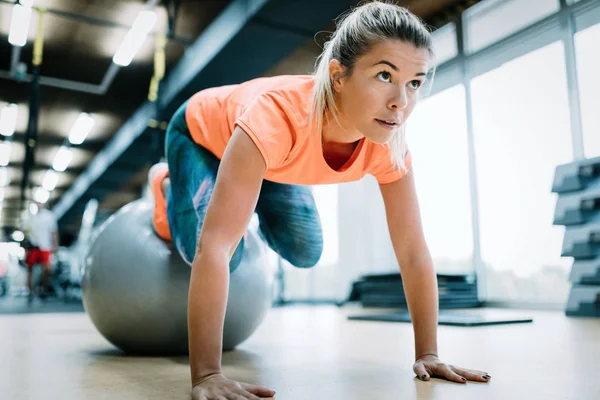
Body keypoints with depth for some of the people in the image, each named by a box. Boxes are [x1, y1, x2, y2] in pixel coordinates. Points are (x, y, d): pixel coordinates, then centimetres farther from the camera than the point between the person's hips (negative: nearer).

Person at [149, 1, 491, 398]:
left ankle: (248, 204, 29)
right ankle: (167, 184, 15)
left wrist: (428, 355, -20)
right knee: (226, 256, -17)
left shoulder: (389, 145, -30)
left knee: (304, 252, -2)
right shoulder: (279, 112, -48)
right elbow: (214, 248, -50)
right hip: (201, 132, -4)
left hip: (273, 164, 4)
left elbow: (414, 252, -22)